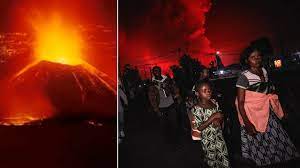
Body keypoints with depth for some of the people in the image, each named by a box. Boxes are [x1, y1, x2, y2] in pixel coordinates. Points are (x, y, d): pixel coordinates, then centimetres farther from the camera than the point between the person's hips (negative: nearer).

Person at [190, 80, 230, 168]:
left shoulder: (214, 103, -5)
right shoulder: (196, 109, -23)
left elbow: (220, 116, 6)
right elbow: (199, 128, -24)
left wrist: (218, 120, -17)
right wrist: (213, 117, -28)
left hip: (219, 135, 5)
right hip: (207, 139, -4)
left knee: (224, 158, 15)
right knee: (212, 161, 17)